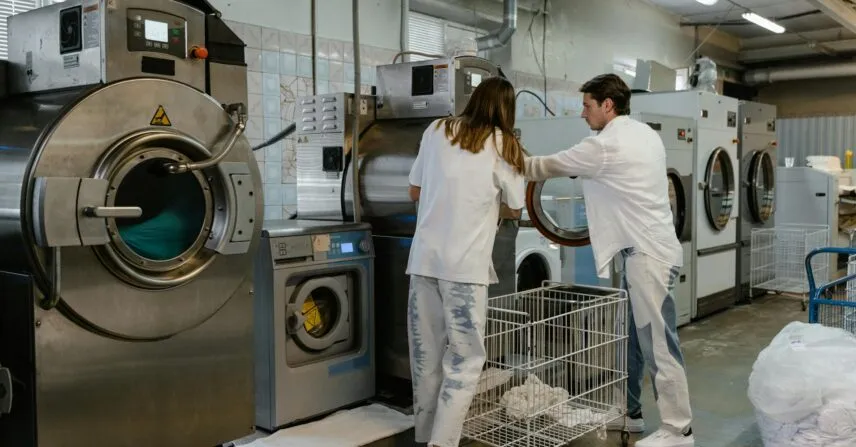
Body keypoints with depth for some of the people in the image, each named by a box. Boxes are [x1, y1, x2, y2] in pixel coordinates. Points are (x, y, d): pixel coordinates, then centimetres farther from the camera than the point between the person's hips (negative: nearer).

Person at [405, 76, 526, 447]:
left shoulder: (437, 130, 9)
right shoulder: (504, 145, 0)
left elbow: (415, 192, 13)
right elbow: (514, 210, 9)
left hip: (424, 257, 4)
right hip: (464, 263, -4)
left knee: (426, 353, 13)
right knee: (465, 357, 5)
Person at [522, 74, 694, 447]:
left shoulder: (606, 146, -15)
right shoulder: (644, 133, 12)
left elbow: (550, 166, -6)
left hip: (648, 254, -10)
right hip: (643, 249, 10)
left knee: (658, 344, -4)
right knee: (631, 339, 17)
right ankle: (629, 413, 28)